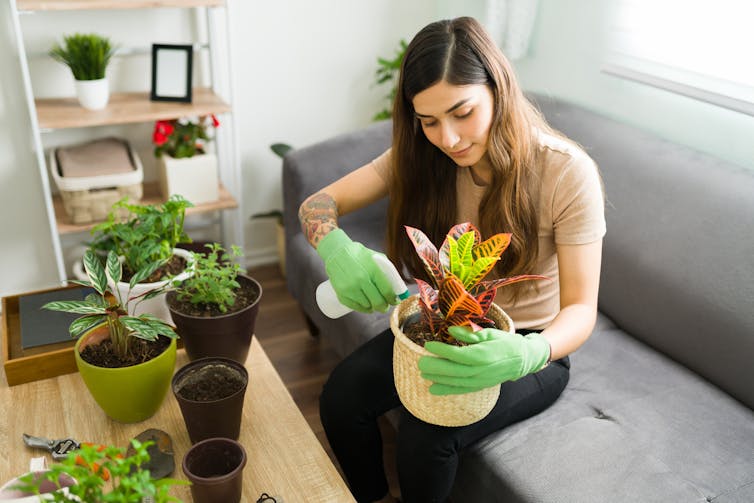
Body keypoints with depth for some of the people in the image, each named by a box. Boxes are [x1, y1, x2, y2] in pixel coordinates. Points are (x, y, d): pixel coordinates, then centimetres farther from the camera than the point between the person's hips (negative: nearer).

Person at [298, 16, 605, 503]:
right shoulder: (419, 156, -10)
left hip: (533, 343, -3)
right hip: (447, 326, 4)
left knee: (427, 436, -27)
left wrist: (528, 354, -45)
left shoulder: (568, 173, -23)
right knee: (342, 395, -18)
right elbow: (318, 205, -11)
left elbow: (581, 310, -22)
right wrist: (338, 250, -36)